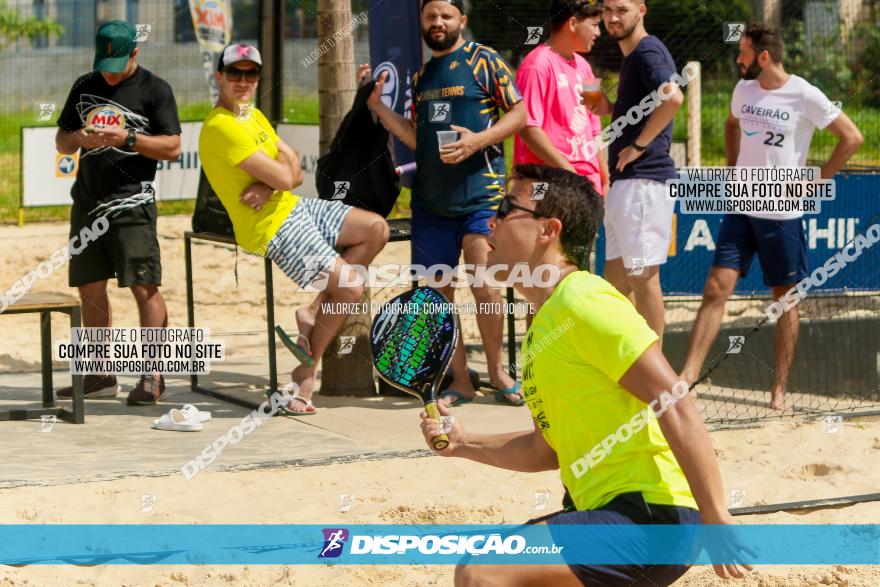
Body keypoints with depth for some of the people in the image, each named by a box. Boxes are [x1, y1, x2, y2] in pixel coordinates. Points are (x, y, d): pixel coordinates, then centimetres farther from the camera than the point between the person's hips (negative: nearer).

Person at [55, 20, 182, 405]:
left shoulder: (155, 90, -2)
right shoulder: (84, 87, 14)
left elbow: (173, 148, -7)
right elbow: (61, 143, 17)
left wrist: (127, 138, -19)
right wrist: (78, 138, -6)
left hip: (131, 203, -6)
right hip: (87, 201, 6)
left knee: (144, 287, -10)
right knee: (90, 288, 8)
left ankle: (153, 377, -7)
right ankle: (101, 377, 17)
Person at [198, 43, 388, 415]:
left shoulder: (253, 115, 13)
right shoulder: (221, 127, -19)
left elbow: (295, 173, 7)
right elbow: (284, 178, -22)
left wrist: (271, 185, -15)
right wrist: (280, 174, 2)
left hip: (294, 207, 10)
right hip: (271, 227, -10)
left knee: (376, 229, 4)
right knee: (351, 288, -13)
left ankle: (316, 312, 5)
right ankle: (306, 372, 2)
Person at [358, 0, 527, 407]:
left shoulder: (484, 61, 0)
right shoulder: (421, 77, 17)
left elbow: (519, 113, -3)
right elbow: (416, 139, 17)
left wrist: (477, 140, -17)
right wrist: (377, 104, 8)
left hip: (479, 194, -6)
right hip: (430, 200, 6)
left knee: (484, 287, -12)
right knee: (437, 292, 4)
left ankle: (497, 370, 7)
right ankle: (459, 381, 14)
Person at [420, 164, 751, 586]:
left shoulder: (583, 302, -13)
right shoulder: (542, 325, 17)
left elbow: (676, 406, -20)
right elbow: (548, 449, 24)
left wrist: (715, 518, -24)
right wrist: (464, 444, 11)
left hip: (652, 518, -10)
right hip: (604, 508, 10)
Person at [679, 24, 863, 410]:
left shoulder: (804, 96, -12)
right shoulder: (744, 89, 5)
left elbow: (851, 138, -8)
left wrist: (817, 180, -8)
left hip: (782, 215, -4)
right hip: (740, 209, 4)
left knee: (785, 300, 5)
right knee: (715, 290, -5)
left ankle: (779, 390, 11)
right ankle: (688, 376, -8)